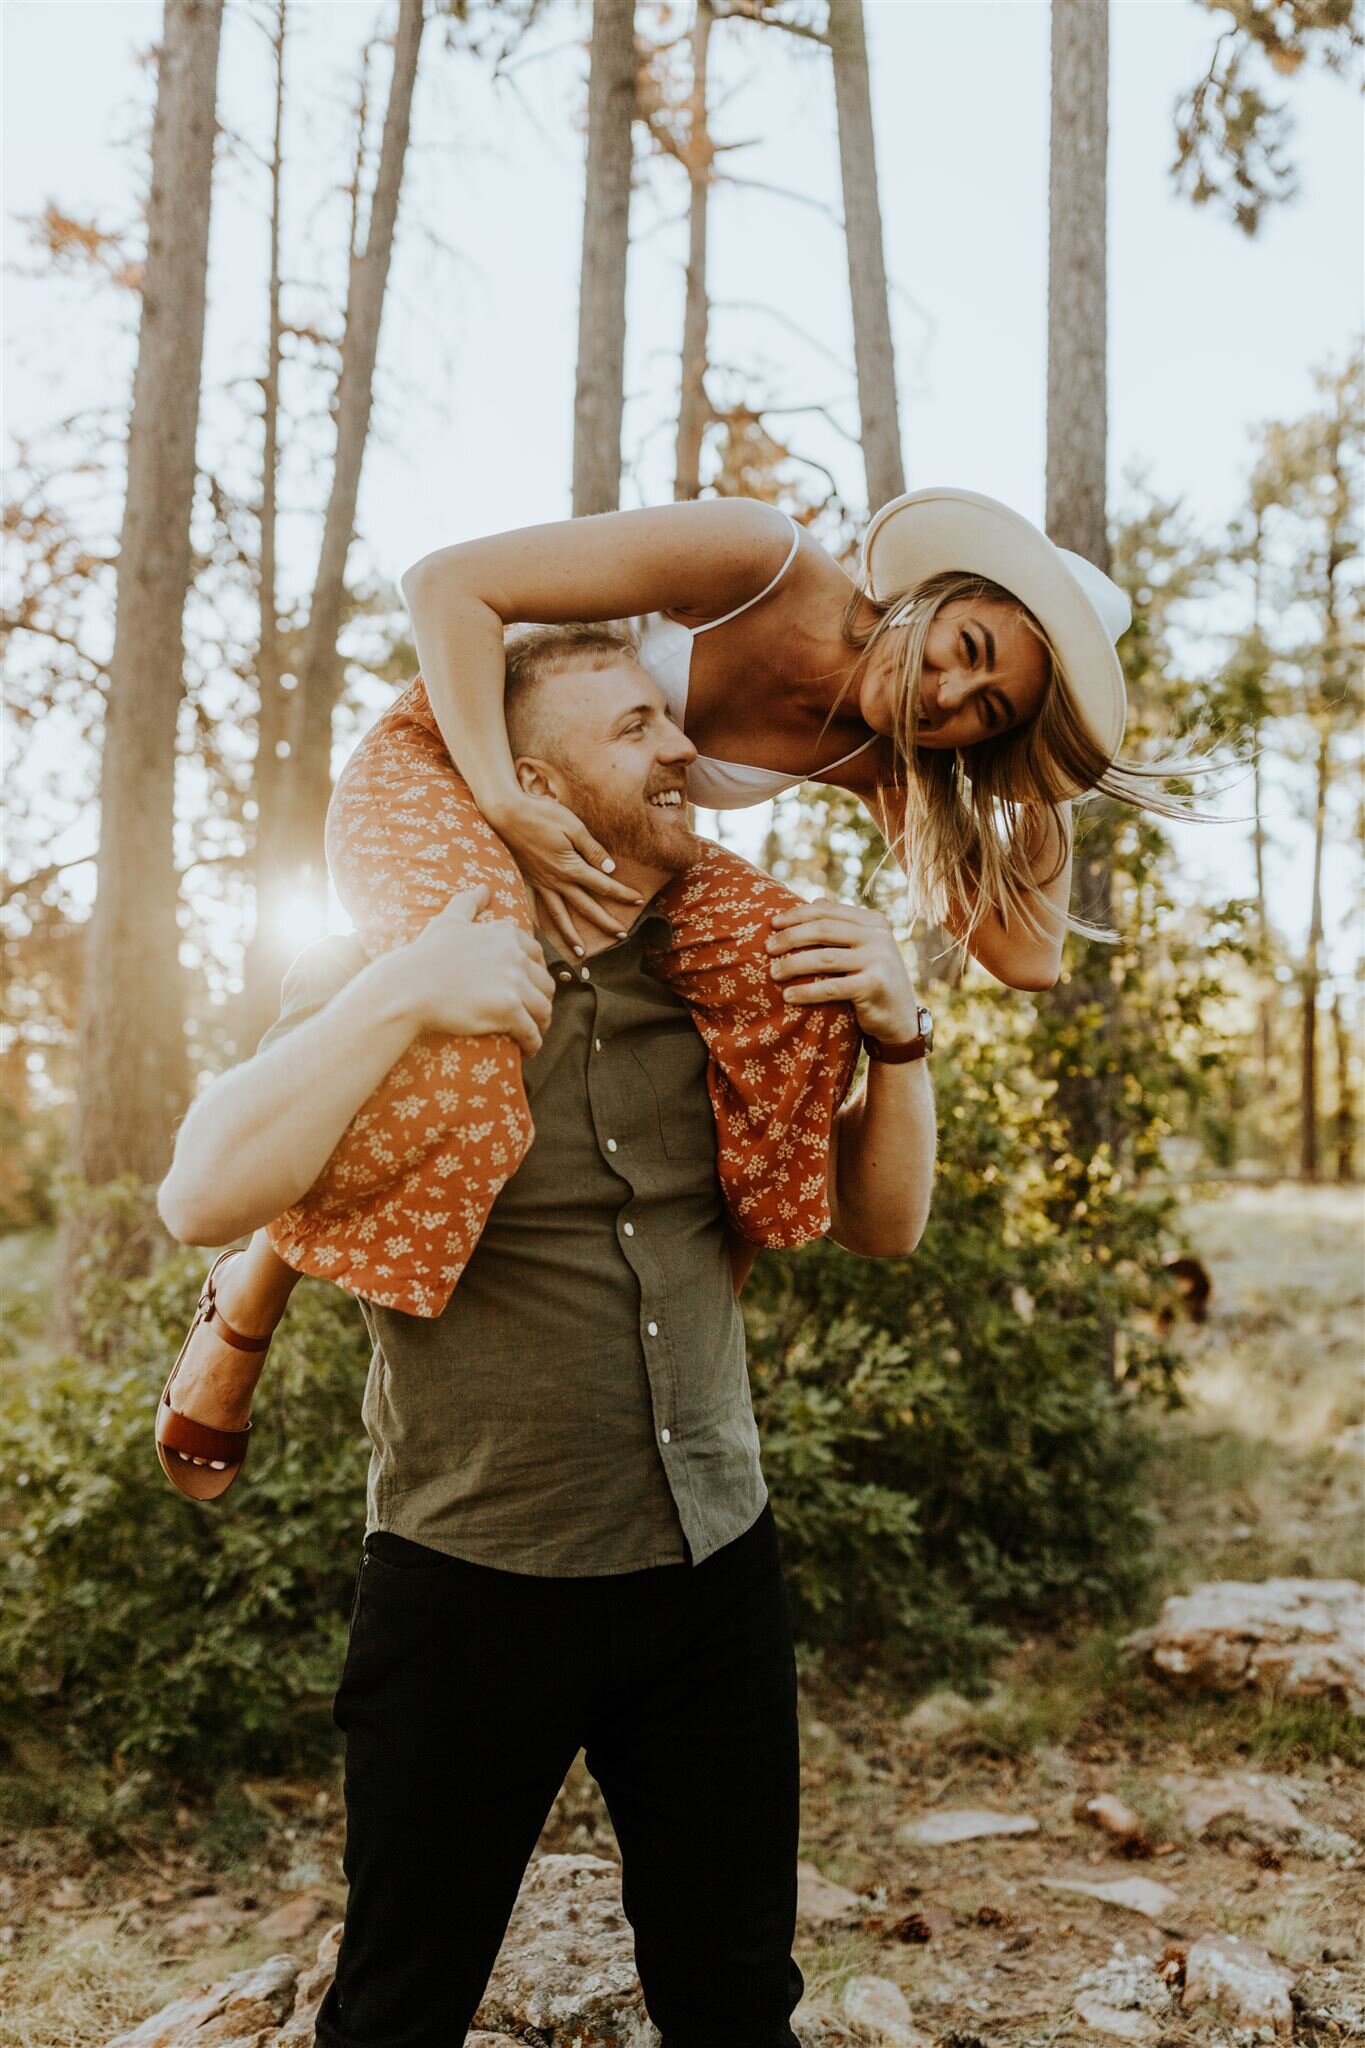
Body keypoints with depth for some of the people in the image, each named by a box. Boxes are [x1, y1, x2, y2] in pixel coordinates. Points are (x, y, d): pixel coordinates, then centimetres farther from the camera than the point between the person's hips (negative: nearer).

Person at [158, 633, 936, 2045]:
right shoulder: (389, 981, -7)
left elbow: (880, 1223, 7)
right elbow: (204, 1199, -20)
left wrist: (895, 1041, -9)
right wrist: (399, 994, -27)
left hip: (712, 1565, 3)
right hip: (473, 1584, -3)